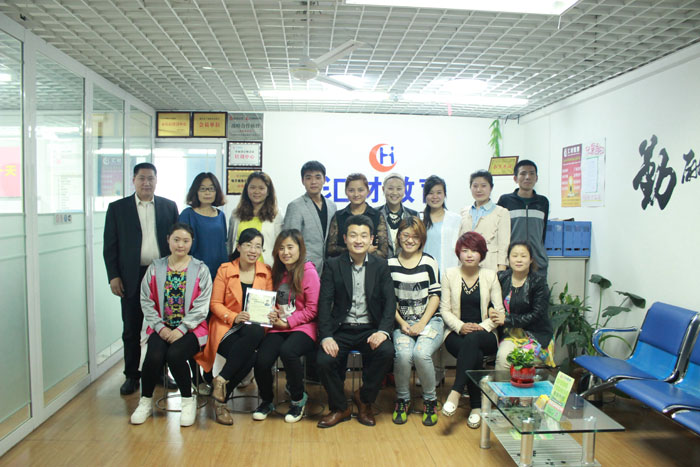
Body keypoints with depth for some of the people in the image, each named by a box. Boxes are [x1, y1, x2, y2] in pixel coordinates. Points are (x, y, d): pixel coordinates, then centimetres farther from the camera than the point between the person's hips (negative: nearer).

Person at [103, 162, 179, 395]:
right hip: (132, 278, 0)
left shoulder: (169, 207, 7)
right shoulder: (117, 208, 4)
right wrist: (113, 276, -4)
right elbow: (110, 245, 3)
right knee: (131, 330, 8)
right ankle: (131, 376, 20)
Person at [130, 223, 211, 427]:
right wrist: (161, 327, -8)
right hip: (162, 327, 2)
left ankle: (188, 400, -4)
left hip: (190, 328, -2)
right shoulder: (155, 267, 9)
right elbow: (147, 301, 4)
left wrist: (181, 329, -14)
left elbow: (201, 306, -5)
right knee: (154, 356, -25)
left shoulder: (200, 270, 3)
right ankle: (145, 401, 2)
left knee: (175, 355, -29)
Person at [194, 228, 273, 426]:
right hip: (227, 327, -2)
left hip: (253, 327, 3)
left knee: (256, 333, -37)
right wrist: (234, 317, -17)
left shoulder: (266, 272, 10)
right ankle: (220, 402, -16)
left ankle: (221, 379, -23)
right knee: (249, 357, -34)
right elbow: (215, 303, 1)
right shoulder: (225, 270, 3)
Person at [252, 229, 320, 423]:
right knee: (261, 361, -20)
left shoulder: (309, 272, -4)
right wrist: (273, 316, 3)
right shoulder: (277, 273, 14)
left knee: (287, 351, -34)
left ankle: (298, 399, -7)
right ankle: (266, 401, 11)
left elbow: (312, 309, -7)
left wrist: (287, 322, -10)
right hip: (278, 327, 5)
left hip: (303, 328, -4)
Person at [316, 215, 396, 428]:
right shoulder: (333, 265, 3)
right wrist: (326, 337, -19)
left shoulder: (381, 266, 6)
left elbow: (390, 301, -1)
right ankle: (339, 408, 5)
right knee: (323, 360, -25)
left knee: (386, 351, -28)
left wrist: (383, 331, -19)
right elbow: (324, 303, -4)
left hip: (369, 329, 1)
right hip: (341, 329, 0)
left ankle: (364, 399, 0)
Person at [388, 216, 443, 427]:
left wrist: (421, 324, -9)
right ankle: (402, 399, 0)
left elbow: (435, 296, 1)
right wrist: (402, 323, -7)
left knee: (421, 353, -27)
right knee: (403, 354, -27)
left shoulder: (429, 262, 3)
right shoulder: (391, 264, 5)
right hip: (402, 322, 1)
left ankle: (430, 400, -1)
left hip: (429, 320, -1)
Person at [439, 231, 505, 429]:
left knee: (472, 340, -37)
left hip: (485, 336, 0)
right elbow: (444, 310, 3)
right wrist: (460, 327, -15)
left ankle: (455, 392, -34)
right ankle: (476, 407, -19)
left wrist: (482, 327, -15)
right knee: (475, 354, -33)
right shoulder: (450, 274, 6)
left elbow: (499, 312, 3)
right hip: (456, 334, 0)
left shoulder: (490, 276, 6)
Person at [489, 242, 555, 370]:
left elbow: (537, 315, -11)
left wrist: (507, 319, -14)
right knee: (502, 356, -26)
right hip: (511, 333, 3)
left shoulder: (538, 282, -6)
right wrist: (490, 310, -6)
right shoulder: (502, 277, 5)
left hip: (537, 336, -2)